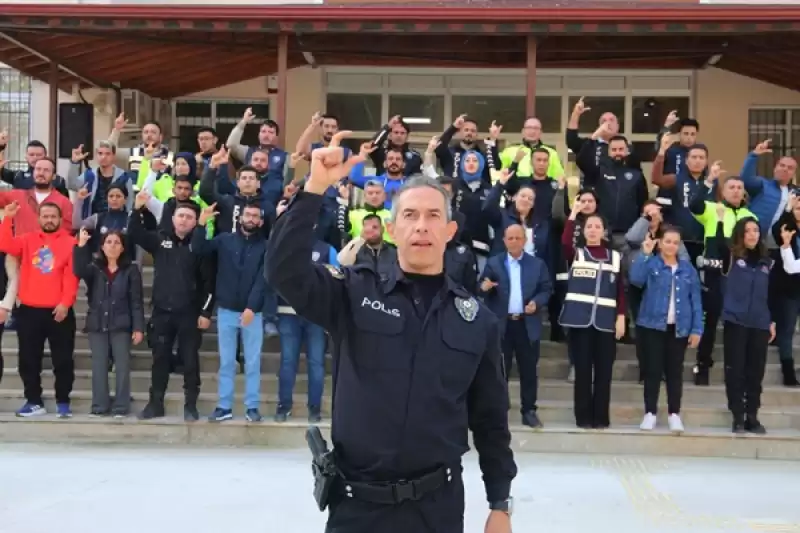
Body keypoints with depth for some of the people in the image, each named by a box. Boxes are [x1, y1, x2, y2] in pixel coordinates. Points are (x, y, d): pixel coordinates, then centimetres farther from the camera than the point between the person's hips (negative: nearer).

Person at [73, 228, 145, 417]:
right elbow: (79, 271, -14)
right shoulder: (94, 267, 9)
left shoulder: (131, 269, 1)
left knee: (122, 366, -1)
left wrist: (138, 327, -9)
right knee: (99, 367, 4)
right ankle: (99, 406, 11)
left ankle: (121, 407, 5)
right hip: (97, 325, 2)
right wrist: (81, 245, -24)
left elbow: (137, 301, -2)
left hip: (121, 326, -2)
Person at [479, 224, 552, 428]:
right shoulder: (493, 263, 5)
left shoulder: (538, 264, 7)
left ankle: (529, 411, 15)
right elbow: (483, 290, 1)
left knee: (529, 370, 6)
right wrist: (484, 287, -23)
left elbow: (546, 289, 5)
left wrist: (536, 303, -15)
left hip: (527, 324, 1)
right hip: (501, 324, -1)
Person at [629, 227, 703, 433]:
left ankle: (674, 414, 14)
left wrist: (697, 329, -1)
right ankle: (650, 412, 10)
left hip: (679, 328, 2)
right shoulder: (650, 263, 0)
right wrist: (644, 254, -25)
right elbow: (635, 279, -20)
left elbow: (695, 299, 5)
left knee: (674, 371, 7)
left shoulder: (687, 268, 7)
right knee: (652, 370, 2)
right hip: (652, 325, -2)